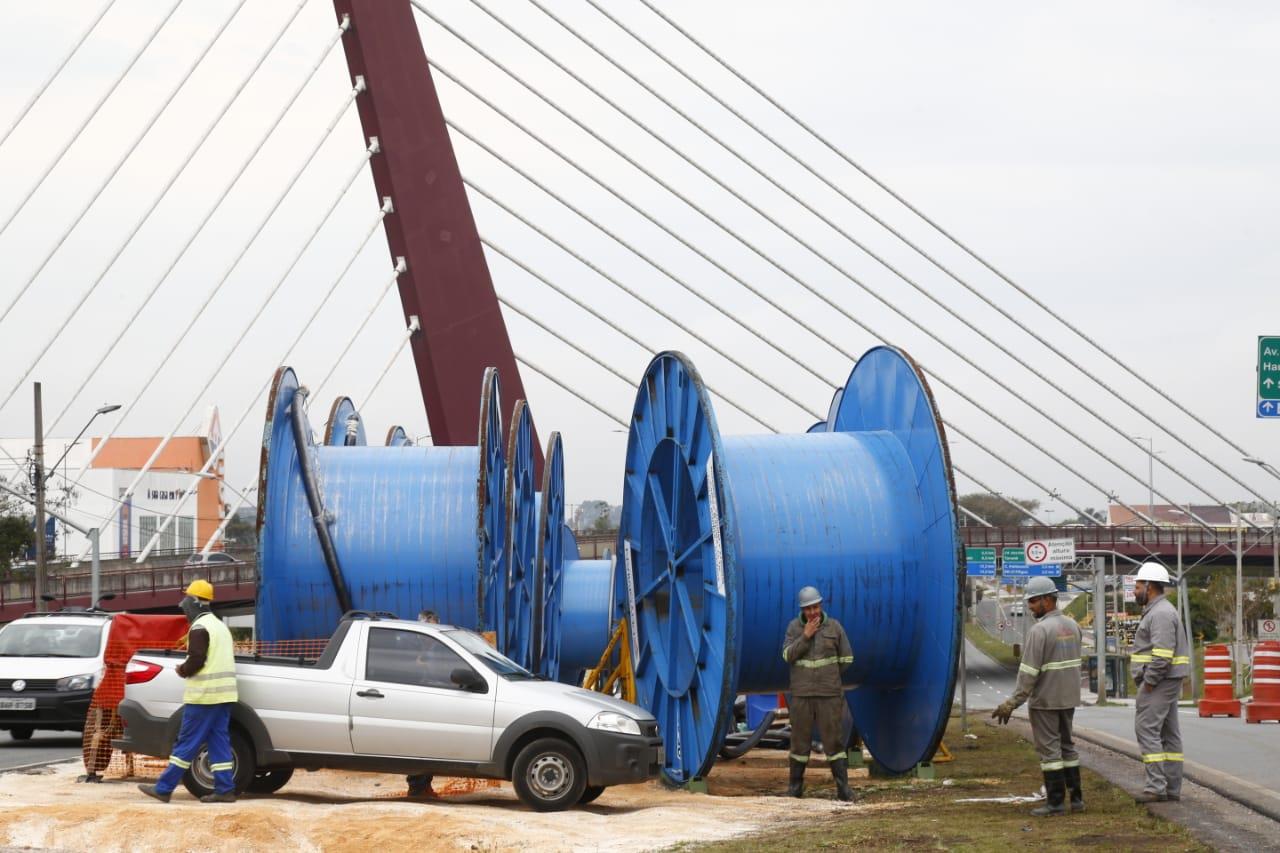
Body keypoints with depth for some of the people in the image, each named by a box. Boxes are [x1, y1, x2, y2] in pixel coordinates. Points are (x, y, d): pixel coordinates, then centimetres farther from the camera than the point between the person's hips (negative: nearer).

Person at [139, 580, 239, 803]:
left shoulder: (200, 627, -11)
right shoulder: (220, 626, 19)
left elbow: (196, 660, -19)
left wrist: (182, 670, 0)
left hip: (204, 694, -9)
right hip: (223, 693, 9)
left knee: (187, 743, -7)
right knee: (219, 742, 7)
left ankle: (163, 788, -4)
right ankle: (225, 789, 1)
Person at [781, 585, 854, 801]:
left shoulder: (834, 627, -3)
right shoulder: (794, 627, 1)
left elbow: (846, 659, 3)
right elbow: (788, 655, -11)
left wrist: (827, 676, 8)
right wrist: (805, 636, -20)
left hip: (829, 694, -1)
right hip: (802, 694, 1)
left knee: (833, 740, -4)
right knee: (800, 740, 5)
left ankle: (843, 789, -3)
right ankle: (795, 787, 17)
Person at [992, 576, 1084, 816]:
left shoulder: (1040, 630, -18)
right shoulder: (1072, 625, 7)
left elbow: (1028, 672, -20)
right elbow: (1074, 662, 12)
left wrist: (1013, 703, -16)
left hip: (1045, 700, -8)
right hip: (1069, 698, 8)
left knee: (1049, 749, -2)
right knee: (1066, 745, 17)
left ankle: (1056, 802, -1)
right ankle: (1076, 798, 17)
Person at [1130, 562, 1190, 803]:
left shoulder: (1161, 613, -15)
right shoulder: (1158, 611, 19)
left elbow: (1162, 654, -24)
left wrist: (1149, 682, -20)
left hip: (1158, 683, -11)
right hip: (1168, 683, 11)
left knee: (1147, 729, -12)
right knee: (1168, 733, 9)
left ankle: (1156, 786, -16)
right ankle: (1172, 788, 11)